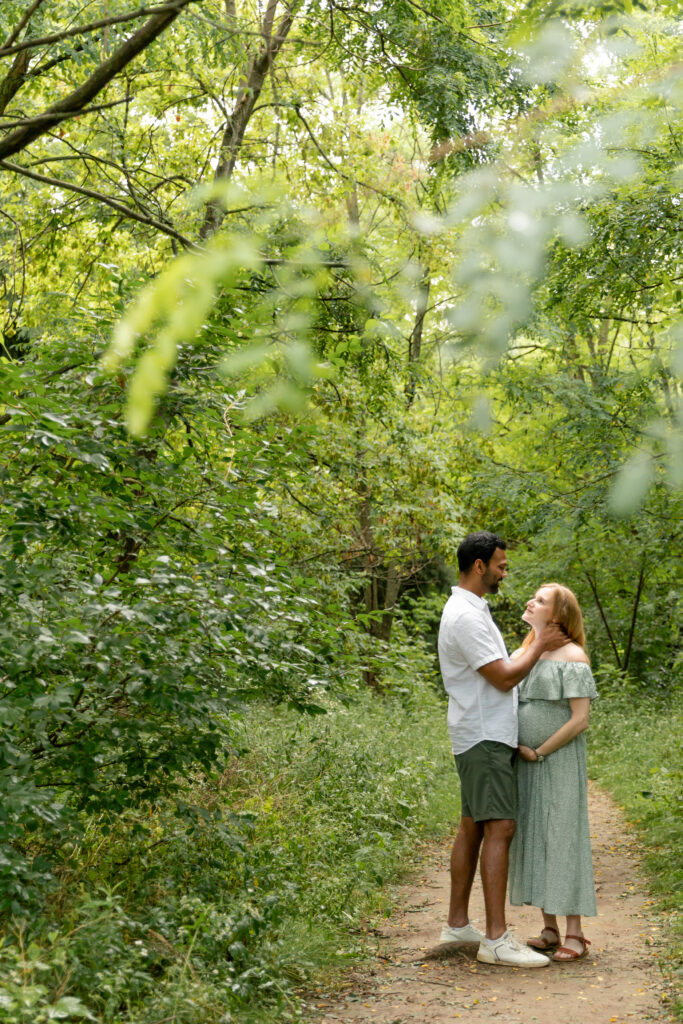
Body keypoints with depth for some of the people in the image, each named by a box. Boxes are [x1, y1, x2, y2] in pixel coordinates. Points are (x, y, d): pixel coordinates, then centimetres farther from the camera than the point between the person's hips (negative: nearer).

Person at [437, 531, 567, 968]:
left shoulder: (472, 611, 18)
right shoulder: (466, 617, -16)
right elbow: (504, 677, -17)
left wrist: (538, 644, 15)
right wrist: (540, 646, -4)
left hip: (486, 738, 11)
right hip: (484, 739, -11)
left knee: (473, 827, 12)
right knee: (499, 828, -14)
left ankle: (458, 924, 18)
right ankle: (496, 939, -15)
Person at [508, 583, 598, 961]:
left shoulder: (571, 656, -9)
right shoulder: (523, 654, 13)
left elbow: (580, 719, -15)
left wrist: (539, 752, -13)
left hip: (558, 764, -7)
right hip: (526, 765, 7)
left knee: (562, 840, -5)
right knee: (533, 841, 8)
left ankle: (574, 935, 1)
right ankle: (549, 930, 16)